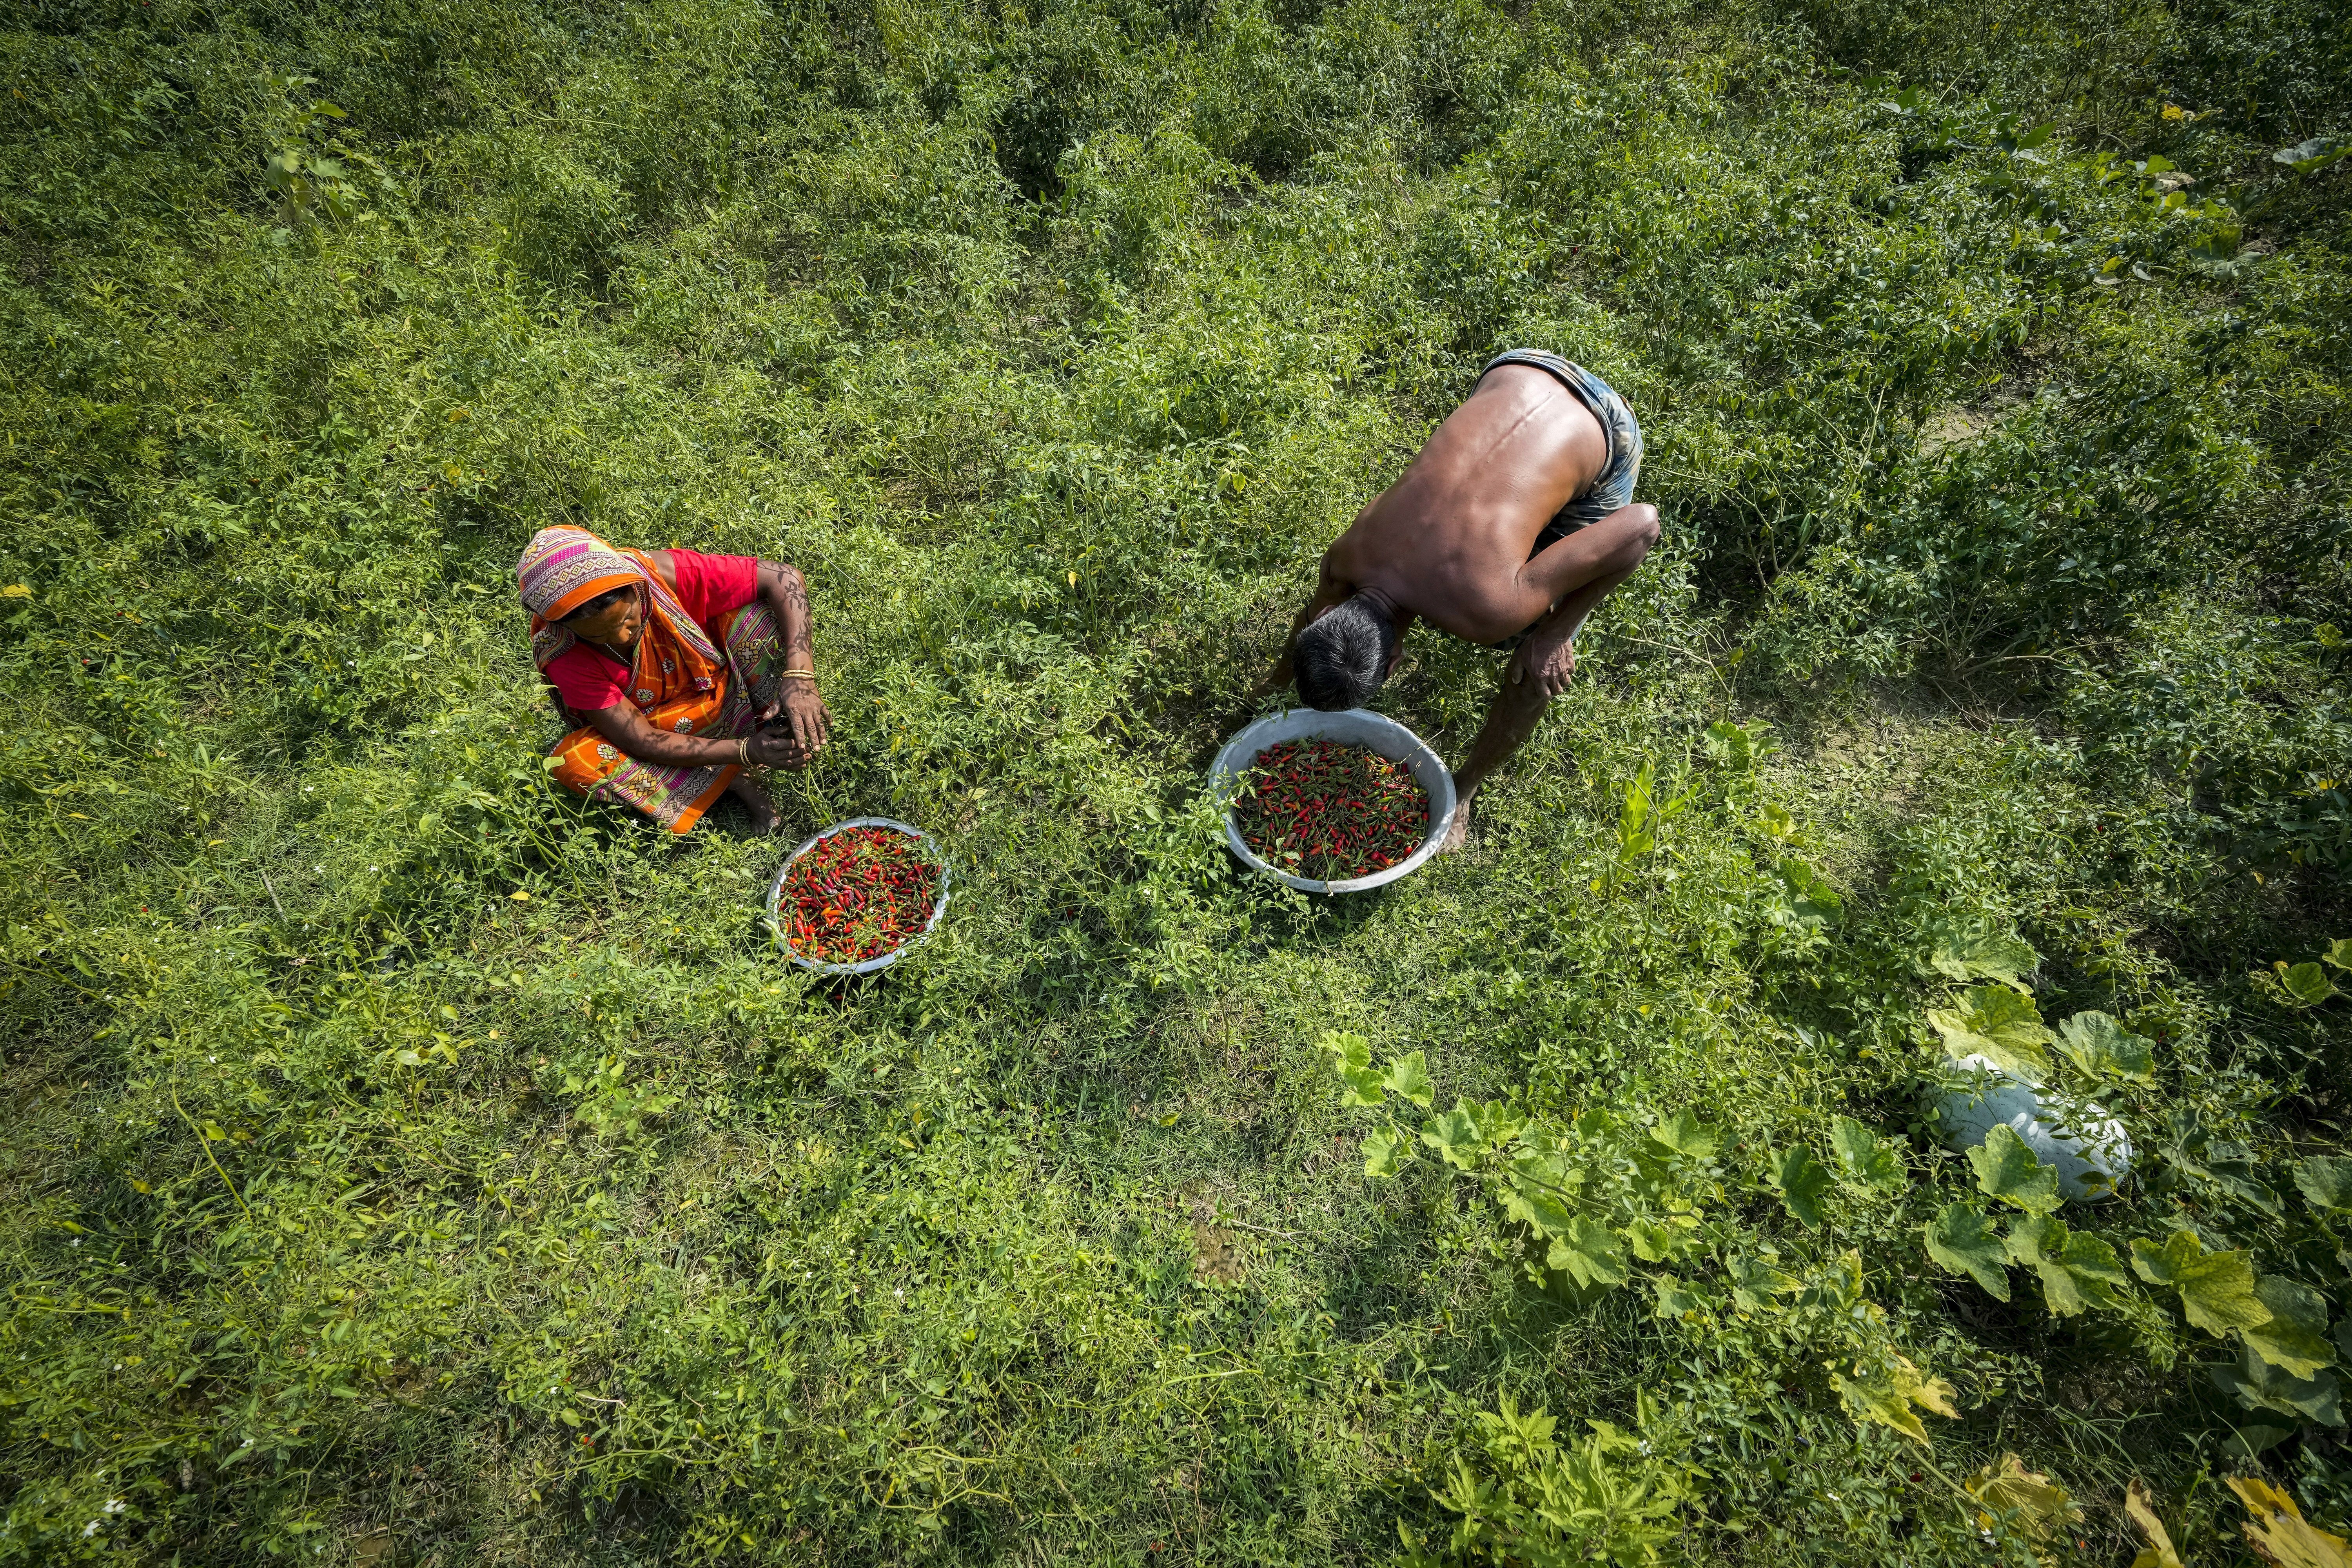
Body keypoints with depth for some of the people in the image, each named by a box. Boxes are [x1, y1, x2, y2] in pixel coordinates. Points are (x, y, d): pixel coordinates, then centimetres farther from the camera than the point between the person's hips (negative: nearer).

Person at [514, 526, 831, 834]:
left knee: (756, 609, -23)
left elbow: (784, 579, -28)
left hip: (726, 693, 0)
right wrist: (746, 752, -38)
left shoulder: (659, 573, -28)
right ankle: (731, 781, -20)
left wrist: (799, 677, -41)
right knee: (573, 762, -30)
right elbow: (641, 742, -27)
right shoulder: (564, 656, -27)